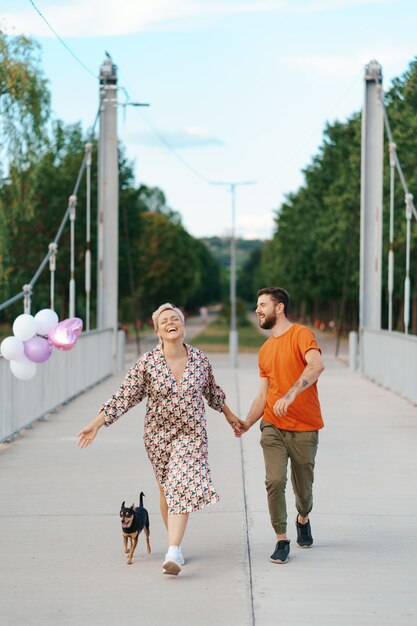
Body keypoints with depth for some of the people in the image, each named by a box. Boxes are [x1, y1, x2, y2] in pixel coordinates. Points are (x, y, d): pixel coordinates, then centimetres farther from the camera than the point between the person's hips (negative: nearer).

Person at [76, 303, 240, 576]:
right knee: (167, 489, 10)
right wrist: (96, 424, -14)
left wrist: (230, 416, 26)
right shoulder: (147, 363, -9)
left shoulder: (200, 359, -3)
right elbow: (124, 396, -8)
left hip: (192, 433, 0)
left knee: (181, 487, -14)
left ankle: (173, 552, -22)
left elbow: (212, 391, 15)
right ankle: (176, 542, 28)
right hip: (158, 434, 0)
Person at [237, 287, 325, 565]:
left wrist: (290, 395, -38)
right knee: (275, 482, -12)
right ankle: (282, 540, -1)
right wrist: (247, 423, 1)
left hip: (305, 429, -4)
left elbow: (317, 365, -28)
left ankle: (303, 519, 40)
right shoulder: (265, 350, 12)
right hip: (273, 427, 4)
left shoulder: (301, 334, -8)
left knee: (303, 487, 9)